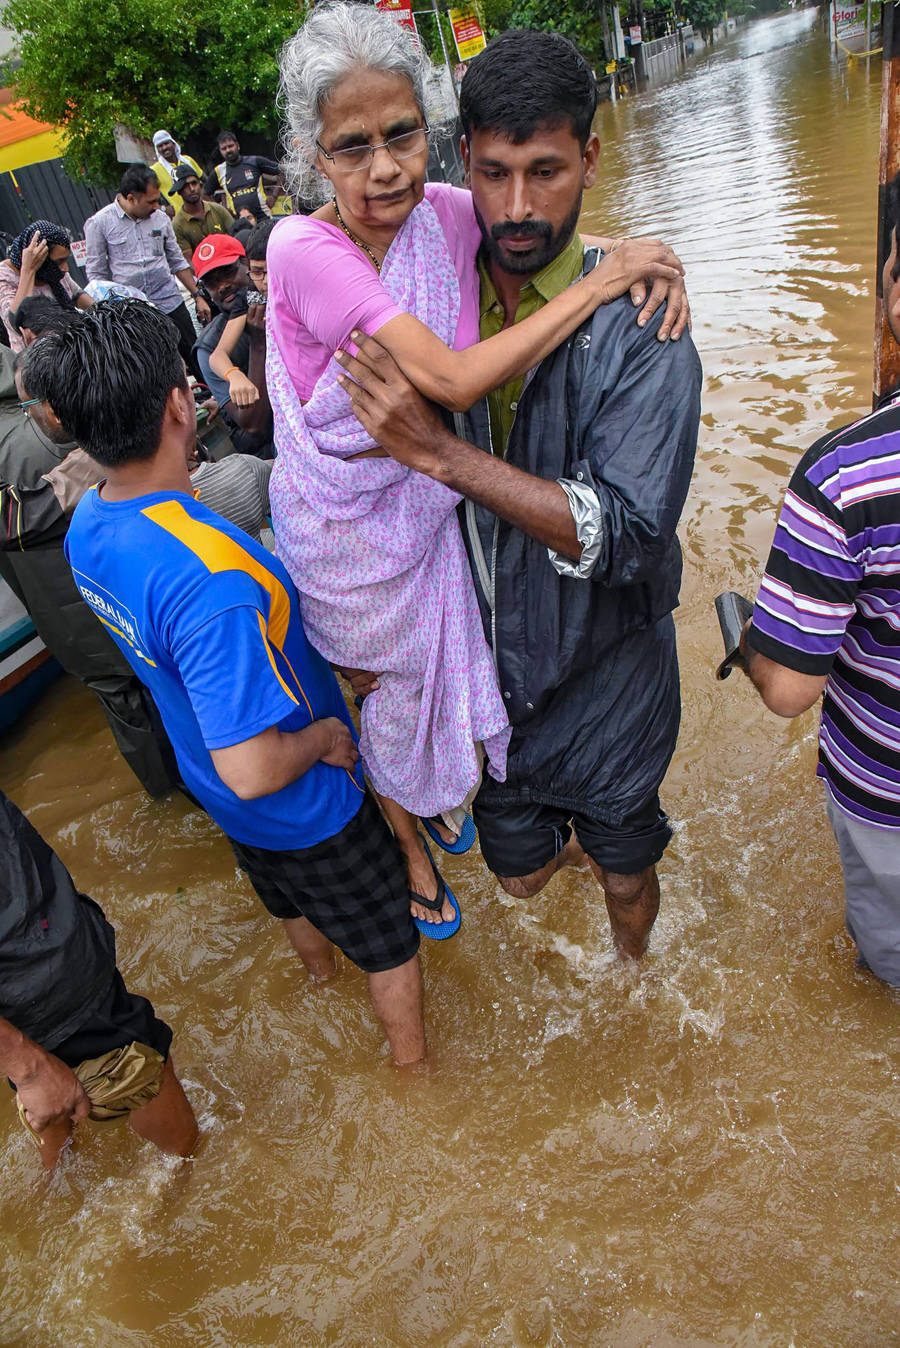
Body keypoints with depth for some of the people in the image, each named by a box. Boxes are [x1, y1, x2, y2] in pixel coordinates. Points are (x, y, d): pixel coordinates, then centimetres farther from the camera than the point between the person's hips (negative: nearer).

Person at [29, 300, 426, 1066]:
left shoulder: (87, 525, -12)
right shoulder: (209, 580, -42)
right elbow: (254, 769, -39)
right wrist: (323, 737, -19)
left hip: (208, 782, 8)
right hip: (305, 806, -8)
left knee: (291, 897, 38)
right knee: (391, 940, 20)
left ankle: (317, 962, 68)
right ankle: (413, 1059, 46)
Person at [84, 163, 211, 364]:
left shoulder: (161, 218, 8)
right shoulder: (99, 223, -4)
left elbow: (177, 261, 17)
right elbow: (97, 274, -1)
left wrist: (198, 296, 13)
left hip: (170, 302, 3)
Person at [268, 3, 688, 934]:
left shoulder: (445, 213, -12)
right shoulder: (304, 248, -27)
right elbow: (453, 379, -35)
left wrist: (648, 259, -15)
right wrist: (599, 283, -28)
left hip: (426, 498, 4)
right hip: (348, 525, -4)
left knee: (434, 666, 22)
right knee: (401, 688, 16)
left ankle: (428, 797, 57)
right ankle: (407, 843, 49)